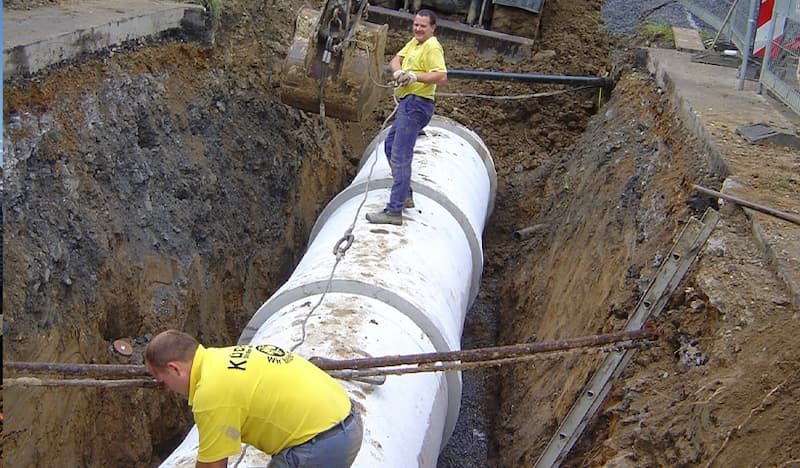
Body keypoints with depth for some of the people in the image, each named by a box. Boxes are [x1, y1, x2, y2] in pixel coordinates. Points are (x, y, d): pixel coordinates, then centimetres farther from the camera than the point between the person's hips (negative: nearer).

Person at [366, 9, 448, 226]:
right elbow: (395, 60, 10)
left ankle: (394, 211, -16)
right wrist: (398, 71, -12)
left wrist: (415, 76, -28)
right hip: (408, 103, 11)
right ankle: (404, 195, 30)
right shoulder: (414, 42, 17)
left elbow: (442, 76, -23)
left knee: (400, 155, -14)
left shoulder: (432, 47, -12)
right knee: (390, 145, 23)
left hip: (416, 105, -11)